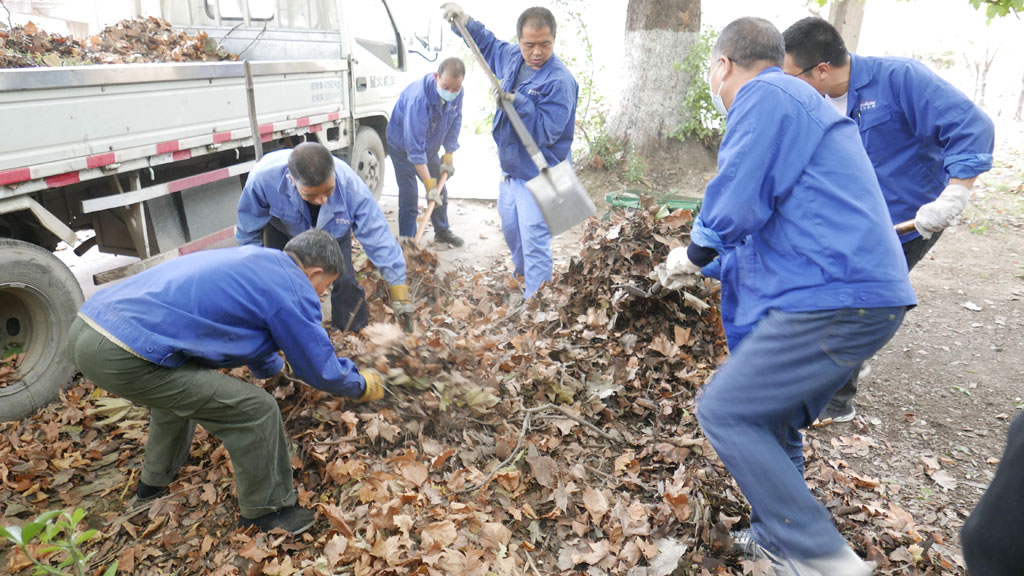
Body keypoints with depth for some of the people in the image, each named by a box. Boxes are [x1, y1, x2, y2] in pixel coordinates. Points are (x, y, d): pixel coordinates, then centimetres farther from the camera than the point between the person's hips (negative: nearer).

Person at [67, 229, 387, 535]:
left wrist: (276, 367, 55)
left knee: (179, 387, 37)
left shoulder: (252, 260, 22)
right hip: (122, 359, -10)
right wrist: (362, 386, 22)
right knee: (256, 410, -4)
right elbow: (321, 369, 2)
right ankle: (265, 510, 18)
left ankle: (156, 480, 56)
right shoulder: (293, 291, -7)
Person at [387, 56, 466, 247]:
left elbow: (455, 123, -1)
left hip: (430, 147, 7)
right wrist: (428, 183, -39)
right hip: (403, 147, -7)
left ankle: (442, 231, 35)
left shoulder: (457, 92, -19)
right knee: (408, 197, -9)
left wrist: (449, 155, -6)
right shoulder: (418, 98, -40)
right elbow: (414, 147, -39)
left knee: (440, 192, 15)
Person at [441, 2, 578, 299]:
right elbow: (488, 44, 24)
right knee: (510, 230, 25)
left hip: (537, 177, -9)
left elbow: (546, 132, -28)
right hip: (509, 170, 9)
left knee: (535, 243, -7)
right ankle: (522, 277, 49)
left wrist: (517, 102, -32)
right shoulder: (511, 57, 2)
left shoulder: (560, 81, -22)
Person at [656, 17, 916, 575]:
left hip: (835, 300, -10)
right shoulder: (798, 101, 26)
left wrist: (693, 253, 2)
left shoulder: (765, 95, -8)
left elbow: (733, 205, -19)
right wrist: (706, 268, 31)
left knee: (724, 412, -5)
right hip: (868, 296, 10)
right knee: (770, 422, 19)